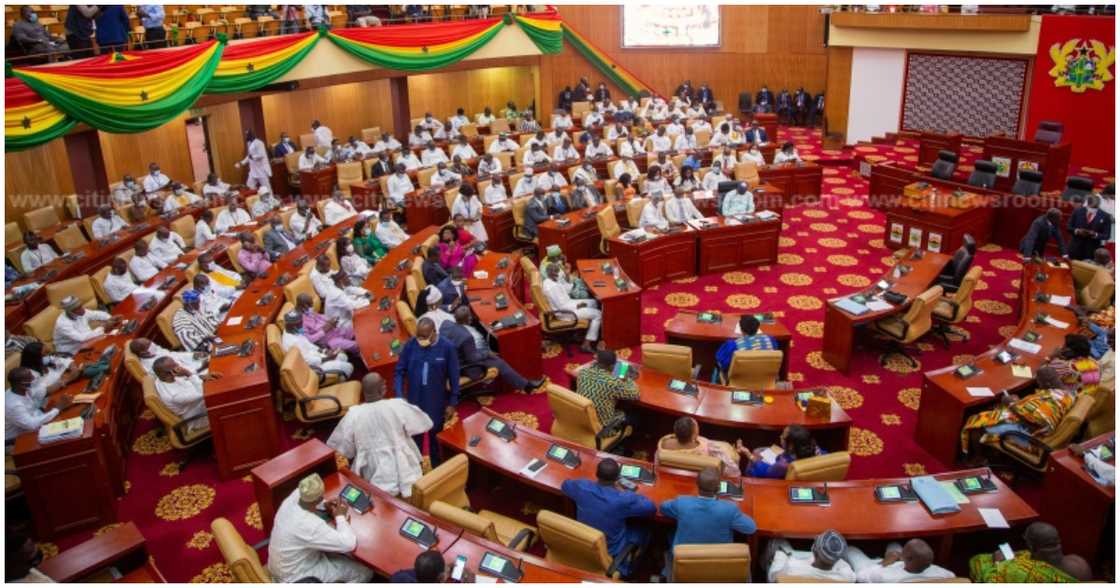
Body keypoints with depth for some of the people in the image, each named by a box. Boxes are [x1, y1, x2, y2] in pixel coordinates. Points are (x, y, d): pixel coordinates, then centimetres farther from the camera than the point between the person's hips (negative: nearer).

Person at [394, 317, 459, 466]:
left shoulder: (447, 347, -14)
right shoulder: (410, 345, -10)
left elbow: (454, 376, -6)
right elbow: (399, 371, -2)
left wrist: (453, 402, -4)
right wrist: (399, 395, -12)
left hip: (437, 402, -1)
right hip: (414, 400, 1)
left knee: (435, 437, 14)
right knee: (415, 437, 14)